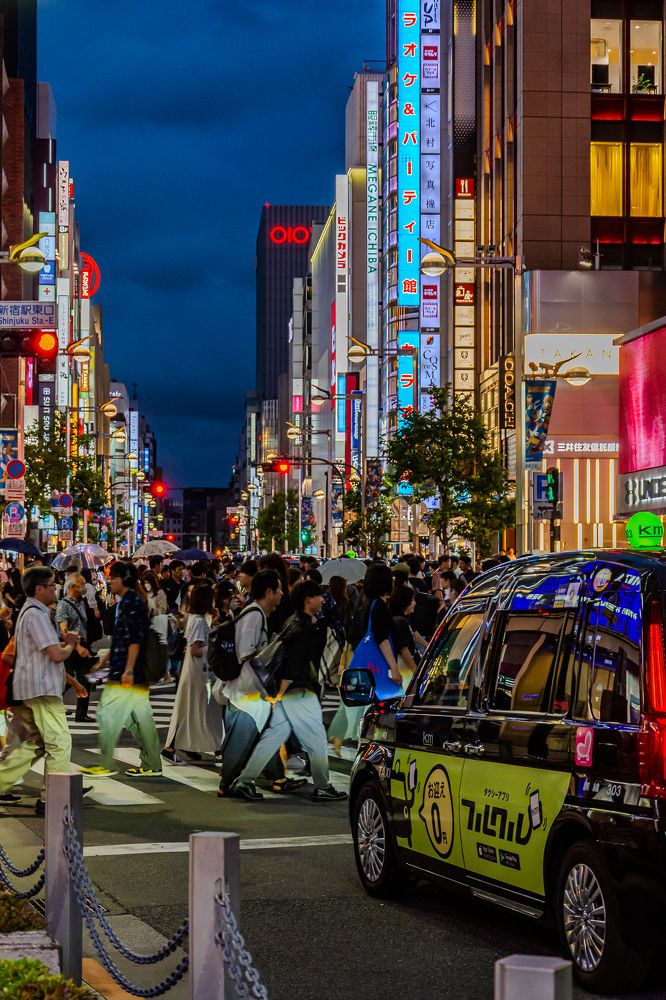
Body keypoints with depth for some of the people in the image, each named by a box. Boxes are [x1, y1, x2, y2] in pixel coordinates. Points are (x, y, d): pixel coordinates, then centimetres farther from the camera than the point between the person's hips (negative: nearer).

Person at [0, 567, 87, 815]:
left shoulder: (34, 613, 19)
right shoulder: (36, 615, -15)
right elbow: (56, 655, -20)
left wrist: (71, 680, 22)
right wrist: (70, 644, 1)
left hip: (32, 689, 10)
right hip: (42, 689, -10)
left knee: (32, 743, 13)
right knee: (59, 742, -7)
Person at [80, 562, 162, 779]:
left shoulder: (132, 601, -13)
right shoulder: (127, 601, 17)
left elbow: (135, 639, -20)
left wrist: (128, 669, -23)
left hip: (126, 672, -10)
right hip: (138, 674, 10)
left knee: (108, 713, -5)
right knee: (140, 717, 10)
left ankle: (106, 764, -2)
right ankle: (152, 764, 13)